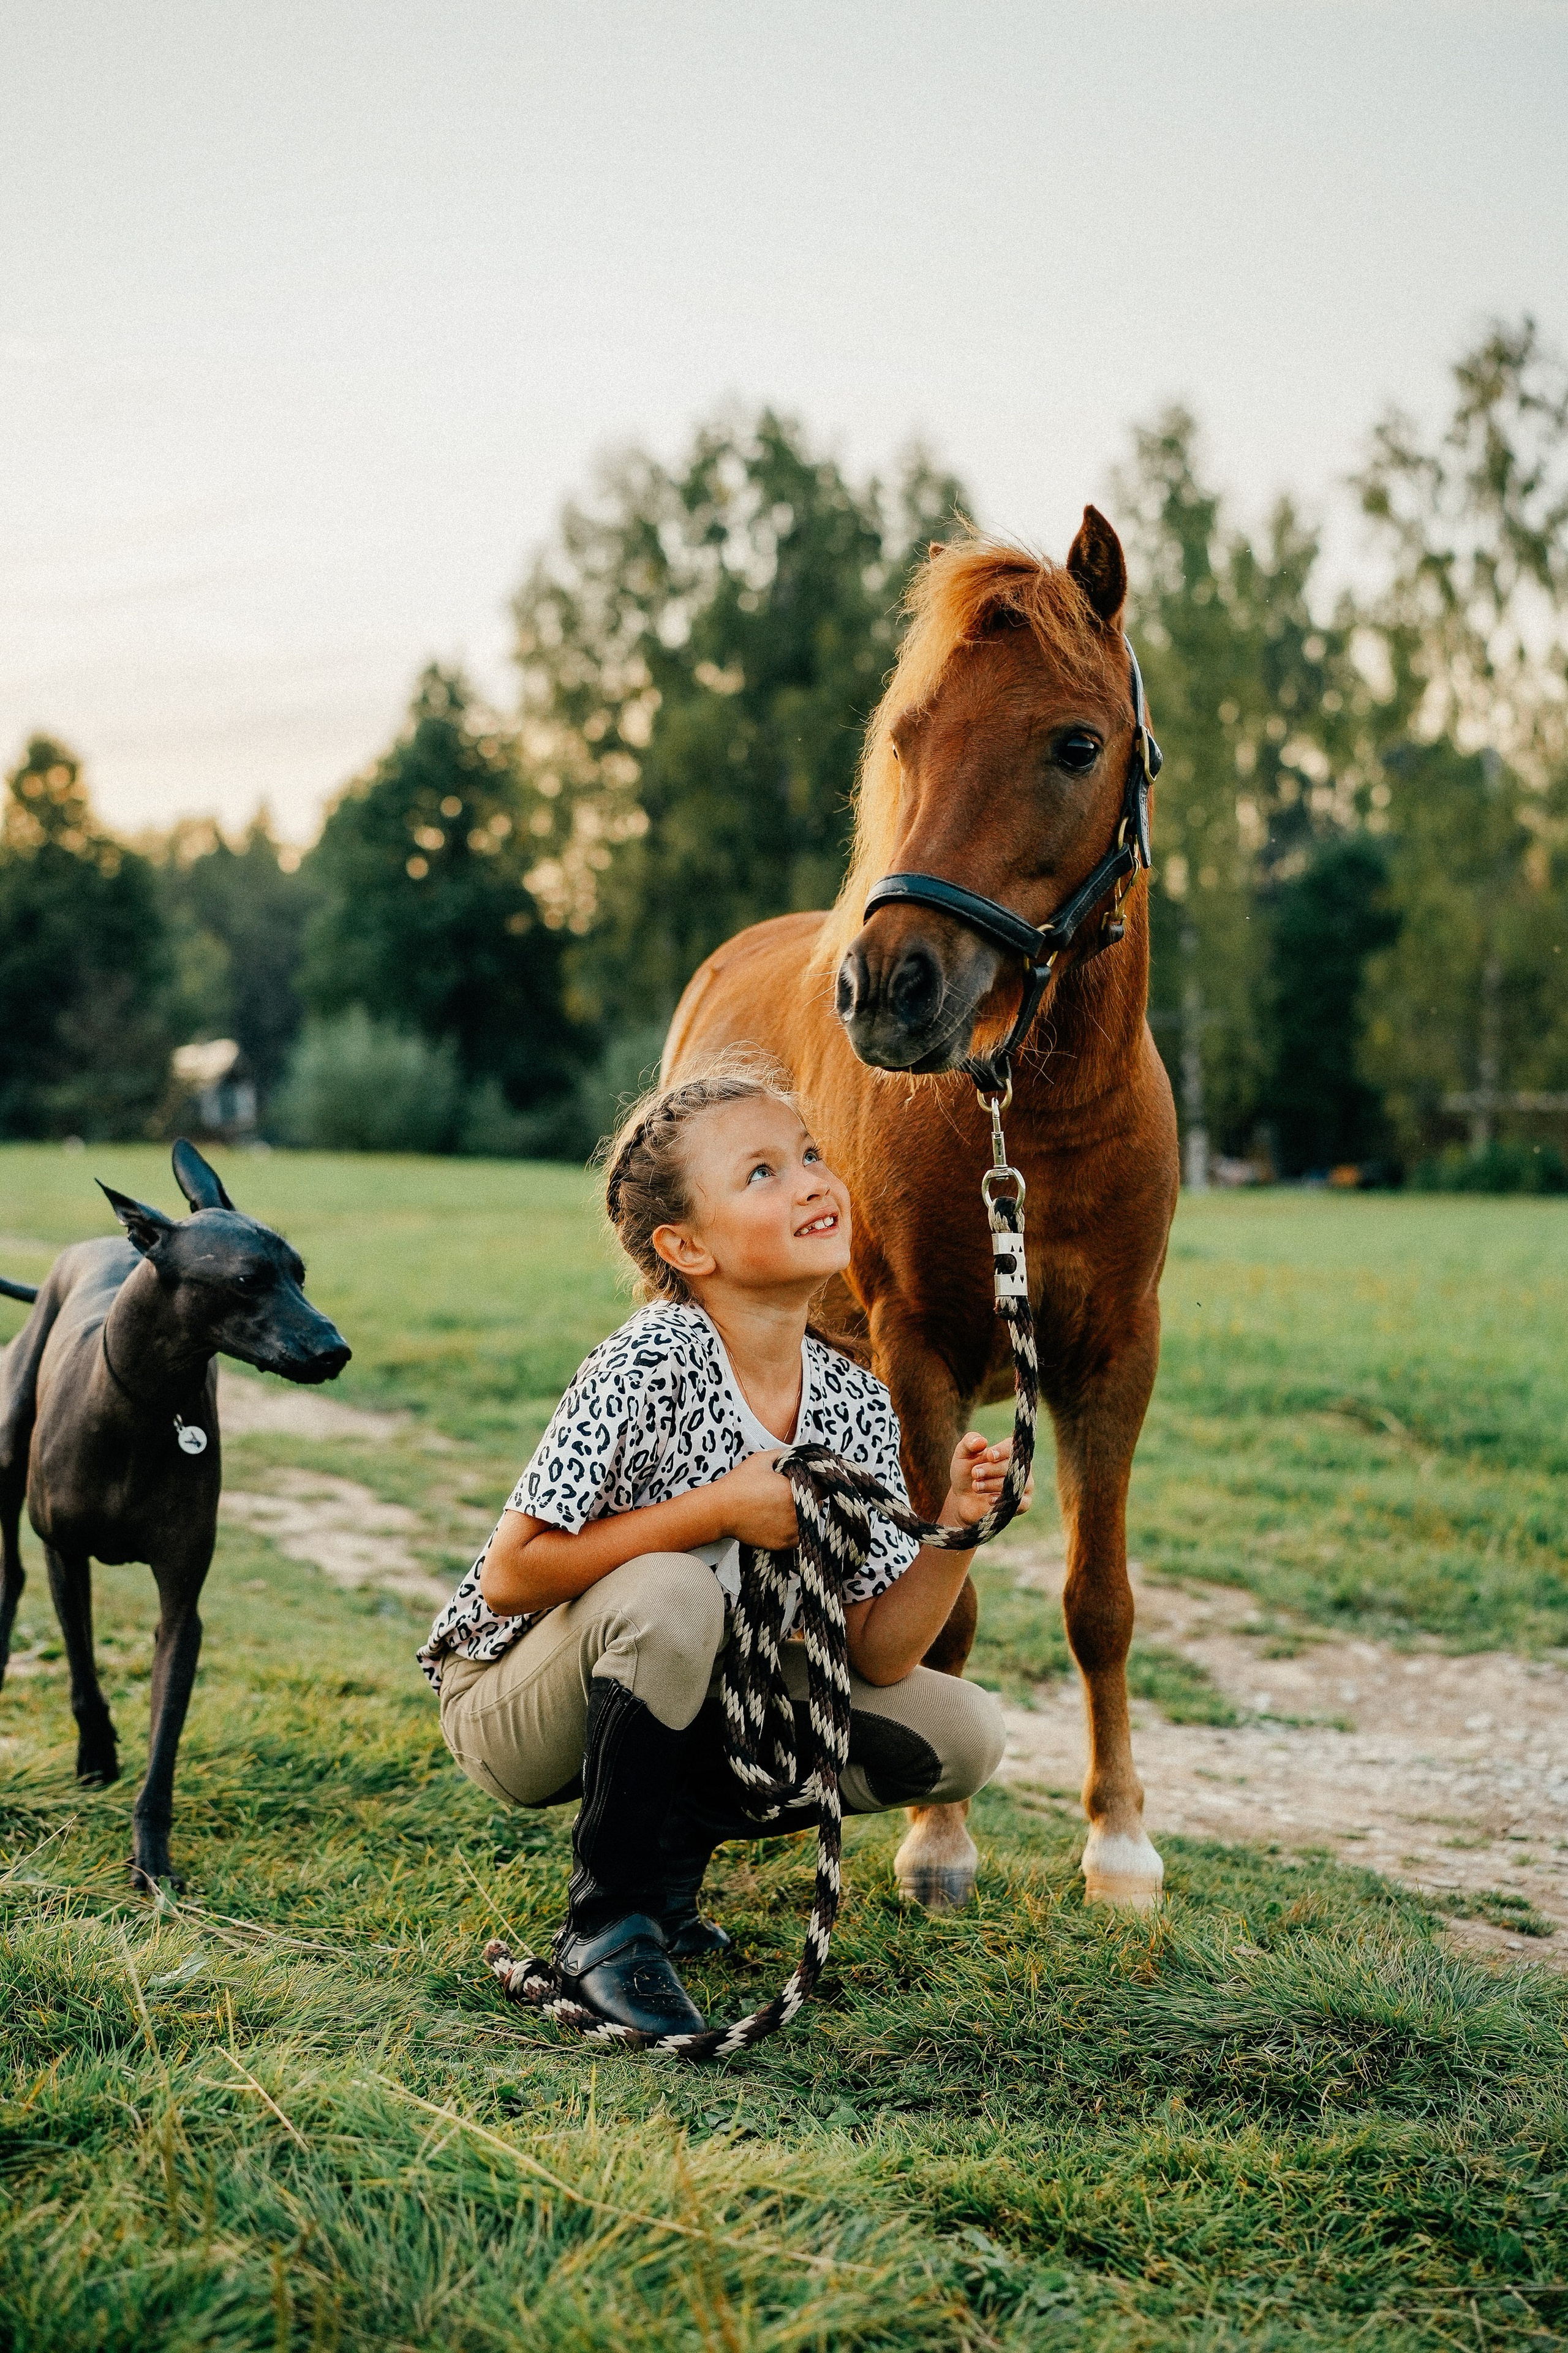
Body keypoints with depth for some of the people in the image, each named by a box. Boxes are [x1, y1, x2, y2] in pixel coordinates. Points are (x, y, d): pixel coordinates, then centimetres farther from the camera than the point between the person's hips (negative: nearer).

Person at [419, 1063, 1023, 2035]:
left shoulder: (858, 1405, -8)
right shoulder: (651, 1365, -25)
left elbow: (878, 1657, -8)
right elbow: (510, 1577, -28)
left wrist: (955, 1533, -24)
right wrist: (719, 1509, -30)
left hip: (691, 1707, 6)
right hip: (518, 1705, -6)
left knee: (962, 1734, -6)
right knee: (669, 1593, -37)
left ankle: (673, 1837, 8)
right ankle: (608, 1925, -15)